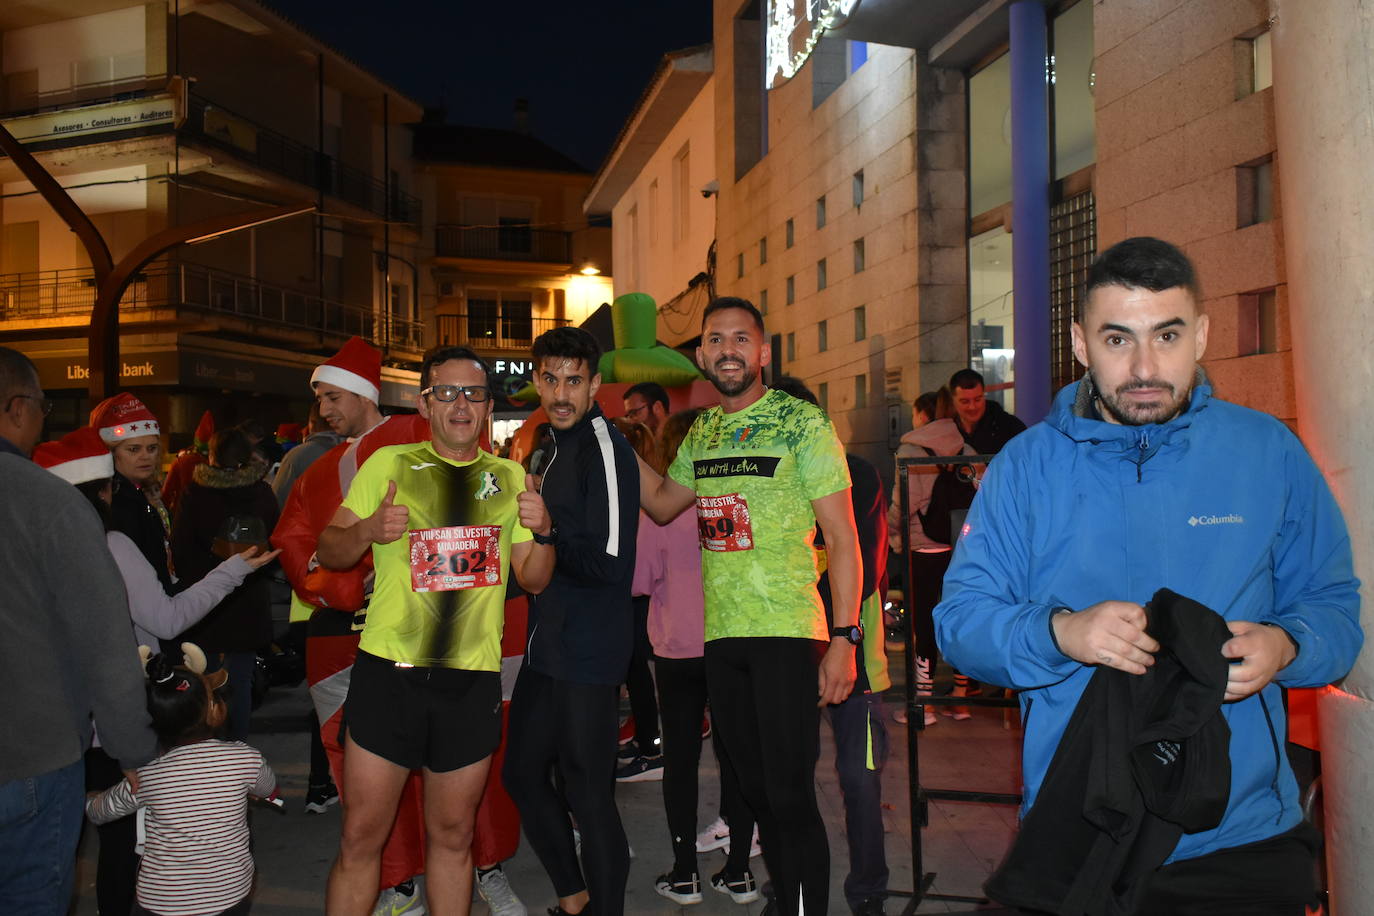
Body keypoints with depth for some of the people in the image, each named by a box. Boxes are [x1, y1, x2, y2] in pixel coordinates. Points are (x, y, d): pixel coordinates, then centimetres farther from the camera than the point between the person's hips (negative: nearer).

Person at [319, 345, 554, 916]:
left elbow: (534, 579, 12)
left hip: (472, 678, 2)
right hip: (389, 671, -2)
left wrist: (542, 532, -8)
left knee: (453, 836, 12)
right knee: (362, 836, 3)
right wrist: (368, 530, -17)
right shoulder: (388, 464, 5)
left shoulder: (509, 478, 11)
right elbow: (329, 553, 3)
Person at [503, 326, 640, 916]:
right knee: (523, 774, 19)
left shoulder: (604, 446, -15)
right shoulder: (554, 446, 13)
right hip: (547, 646, 10)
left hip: (590, 655, -10)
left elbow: (610, 563, -21)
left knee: (589, 796, 0)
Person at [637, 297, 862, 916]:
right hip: (721, 634, 6)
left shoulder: (803, 422, -6)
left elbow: (841, 537, -8)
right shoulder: (701, 432, 11)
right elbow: (661, 504, 24)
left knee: (790, 795, -3)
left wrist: (843, 638, -15)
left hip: (787, 633, -6)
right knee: (755, 789, 15)